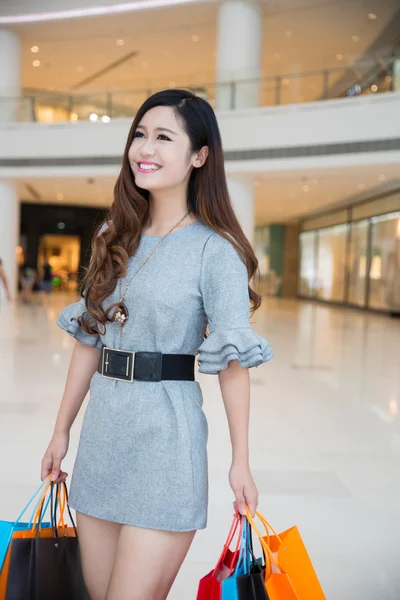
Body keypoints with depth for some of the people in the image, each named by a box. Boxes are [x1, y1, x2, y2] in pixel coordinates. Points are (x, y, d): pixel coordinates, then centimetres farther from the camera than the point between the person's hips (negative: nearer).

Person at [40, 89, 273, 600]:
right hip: (102, 429, 6)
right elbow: (89, 338, 12)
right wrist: (61, 431, 14)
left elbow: (232, 359, -9)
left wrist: (240, 461, -8)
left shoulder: (214, 250, -9)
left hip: (166, 431, -6)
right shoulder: (115, 237, 10)